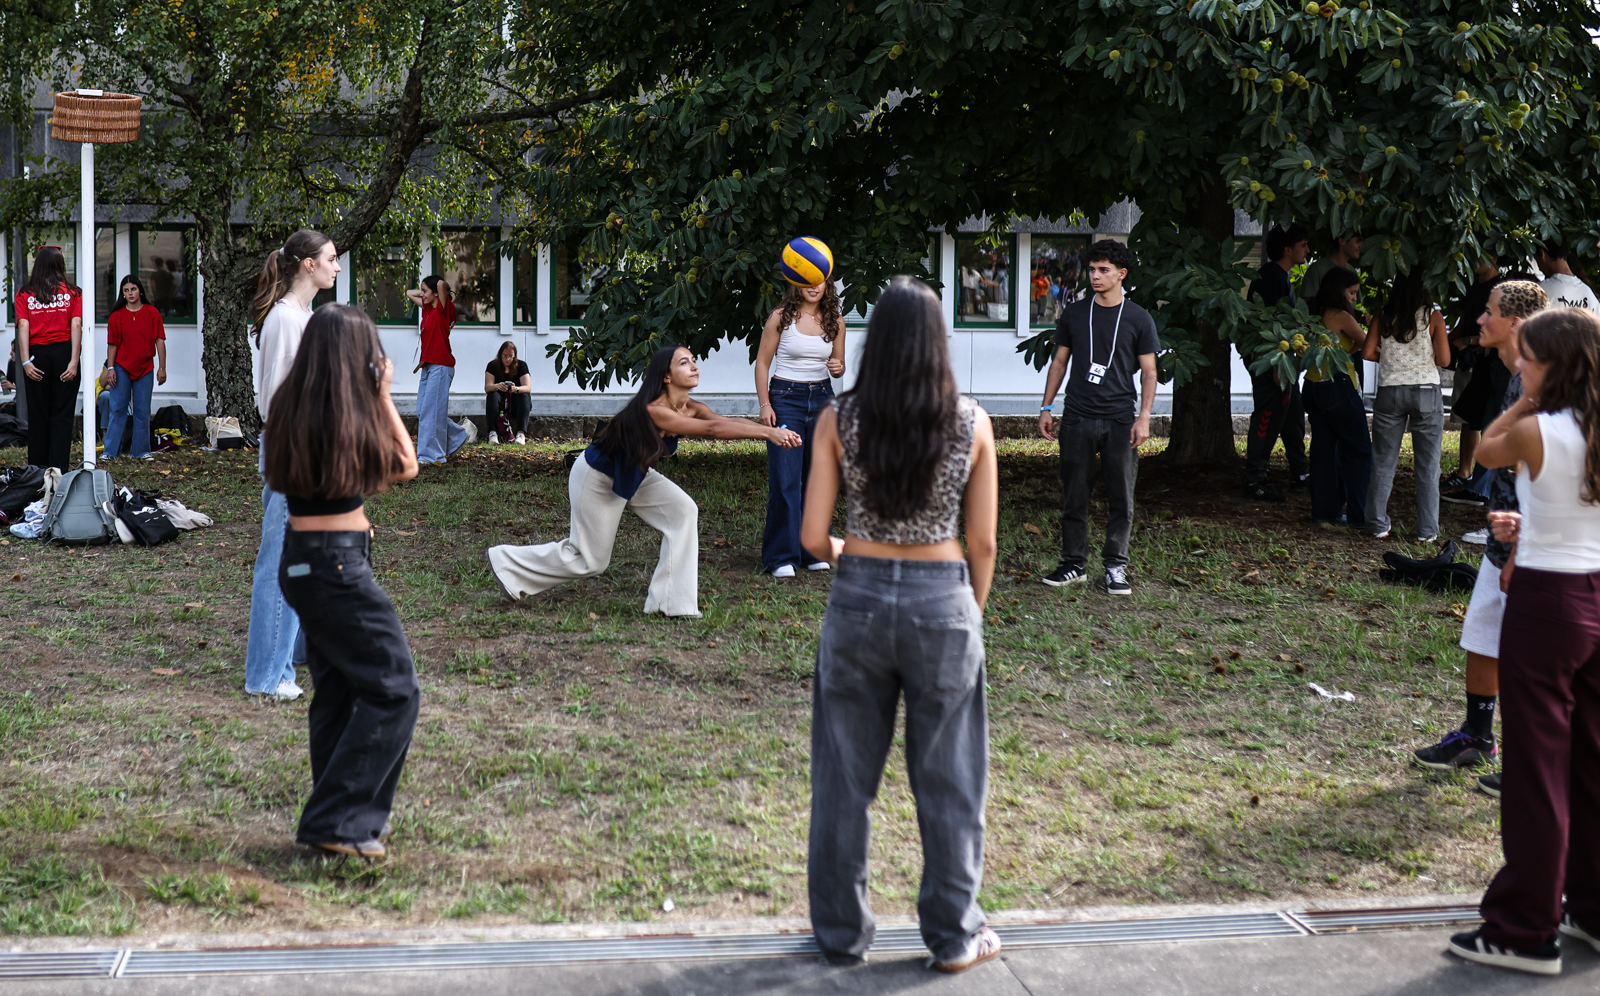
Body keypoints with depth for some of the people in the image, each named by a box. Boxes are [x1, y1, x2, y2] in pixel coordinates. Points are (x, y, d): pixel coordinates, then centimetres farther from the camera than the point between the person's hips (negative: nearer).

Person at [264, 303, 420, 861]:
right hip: (339, 561, -9)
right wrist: (384, 396, 2)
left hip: (302, 560, 9)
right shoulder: (348, 415, -17)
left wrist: (376, 400, 16)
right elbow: (406, 466, -2)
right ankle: (339, 820, -4)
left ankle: (340, 817, 23)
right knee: (393, 690, -3)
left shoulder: (290, 408, 4)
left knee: (338, 692, 16)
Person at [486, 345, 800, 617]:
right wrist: (768, 433, -49)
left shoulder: (689, 408, -11)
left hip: (633, 476, 8)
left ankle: (672, 601, -5)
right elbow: (712, 429, -45)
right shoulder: (653, 411, -37)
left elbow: (729, 421, -25)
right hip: (596, 478, -8)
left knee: (683, 510, -12)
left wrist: (774, 431, -41)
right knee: (590, 560, 4)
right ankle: (506, 561, 24)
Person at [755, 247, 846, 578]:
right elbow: (762, 363, -2)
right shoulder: (780, 318, -6)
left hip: (822, 398, 4)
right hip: (786, 398, -4)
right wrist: (765, 405, -10)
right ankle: (781, 557, 0)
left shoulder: (835, 322, 4)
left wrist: (838, 367, -10)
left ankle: (814, 551, 18)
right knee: (785, 479, -6)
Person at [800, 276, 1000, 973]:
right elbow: (982, 541, -1)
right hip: (943, 602, 0)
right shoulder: (972, 422, -5)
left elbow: (813, 537, -6)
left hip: (858, 600, 0)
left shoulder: (839, 420, -6)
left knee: (845, 777, 14)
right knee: (947, 782, 13)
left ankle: (842, 932, 24)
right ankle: (953, 935, 24)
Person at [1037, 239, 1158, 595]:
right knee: (1074, 496, 4)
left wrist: (1144, 416, -6)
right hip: (1076, 418, 2)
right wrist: (1046, 408, 8)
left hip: (1119, 420, -1)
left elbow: (1149, 371, 4)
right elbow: (1059, 362, 13)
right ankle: (1074, 564, 14)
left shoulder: (1138, 319, 3)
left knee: (1121, 499, 0)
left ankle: (1115, 566, 9)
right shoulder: (1073, 314, 8)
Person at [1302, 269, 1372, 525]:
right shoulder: (1342, 317, -10)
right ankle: (1359, 514, 1)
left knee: (1323, 449, 10)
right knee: (1358, 451, 2)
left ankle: (1324, 509, 12)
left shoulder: (1314, 315, 9)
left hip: (1314, 387, 7)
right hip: (1339, 387, -7)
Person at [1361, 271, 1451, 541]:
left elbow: (1367, 352, 0)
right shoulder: (1433, 317, -4)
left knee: (1383, 462, 9)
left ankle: (1378, 524, 11)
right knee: (1428, 465, 5)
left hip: (1390, 391, 2)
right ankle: (1427, 530, 7)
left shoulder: (1383, 315, 1)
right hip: (1426, 392, -2)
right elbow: (1443, 359, -5)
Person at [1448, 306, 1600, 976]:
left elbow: (1485, 451, 5)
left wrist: (1529, 399, 1)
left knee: (1538, 770, 1)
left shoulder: (1534, 432, -16)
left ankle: (1526, 933, 8)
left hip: (1546, 602, -6)